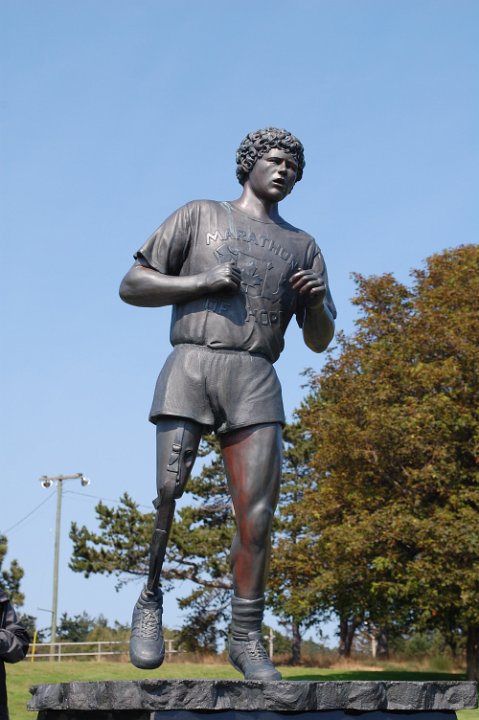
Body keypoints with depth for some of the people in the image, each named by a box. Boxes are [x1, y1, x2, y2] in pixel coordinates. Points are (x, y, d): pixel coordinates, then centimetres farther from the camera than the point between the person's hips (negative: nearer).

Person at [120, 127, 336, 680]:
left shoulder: (302, 247, 25)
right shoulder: (199, 216, 18)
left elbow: (319, 340, 21)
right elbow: (131, 286, 11)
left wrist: (319, 301, -2)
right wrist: (203, 282, -3)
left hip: (256, 380, 2)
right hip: (190, 365, -2)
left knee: (257, 514, -9)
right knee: (167, 495, -15)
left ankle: (246, 638, -1)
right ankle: (150, 602, 6)